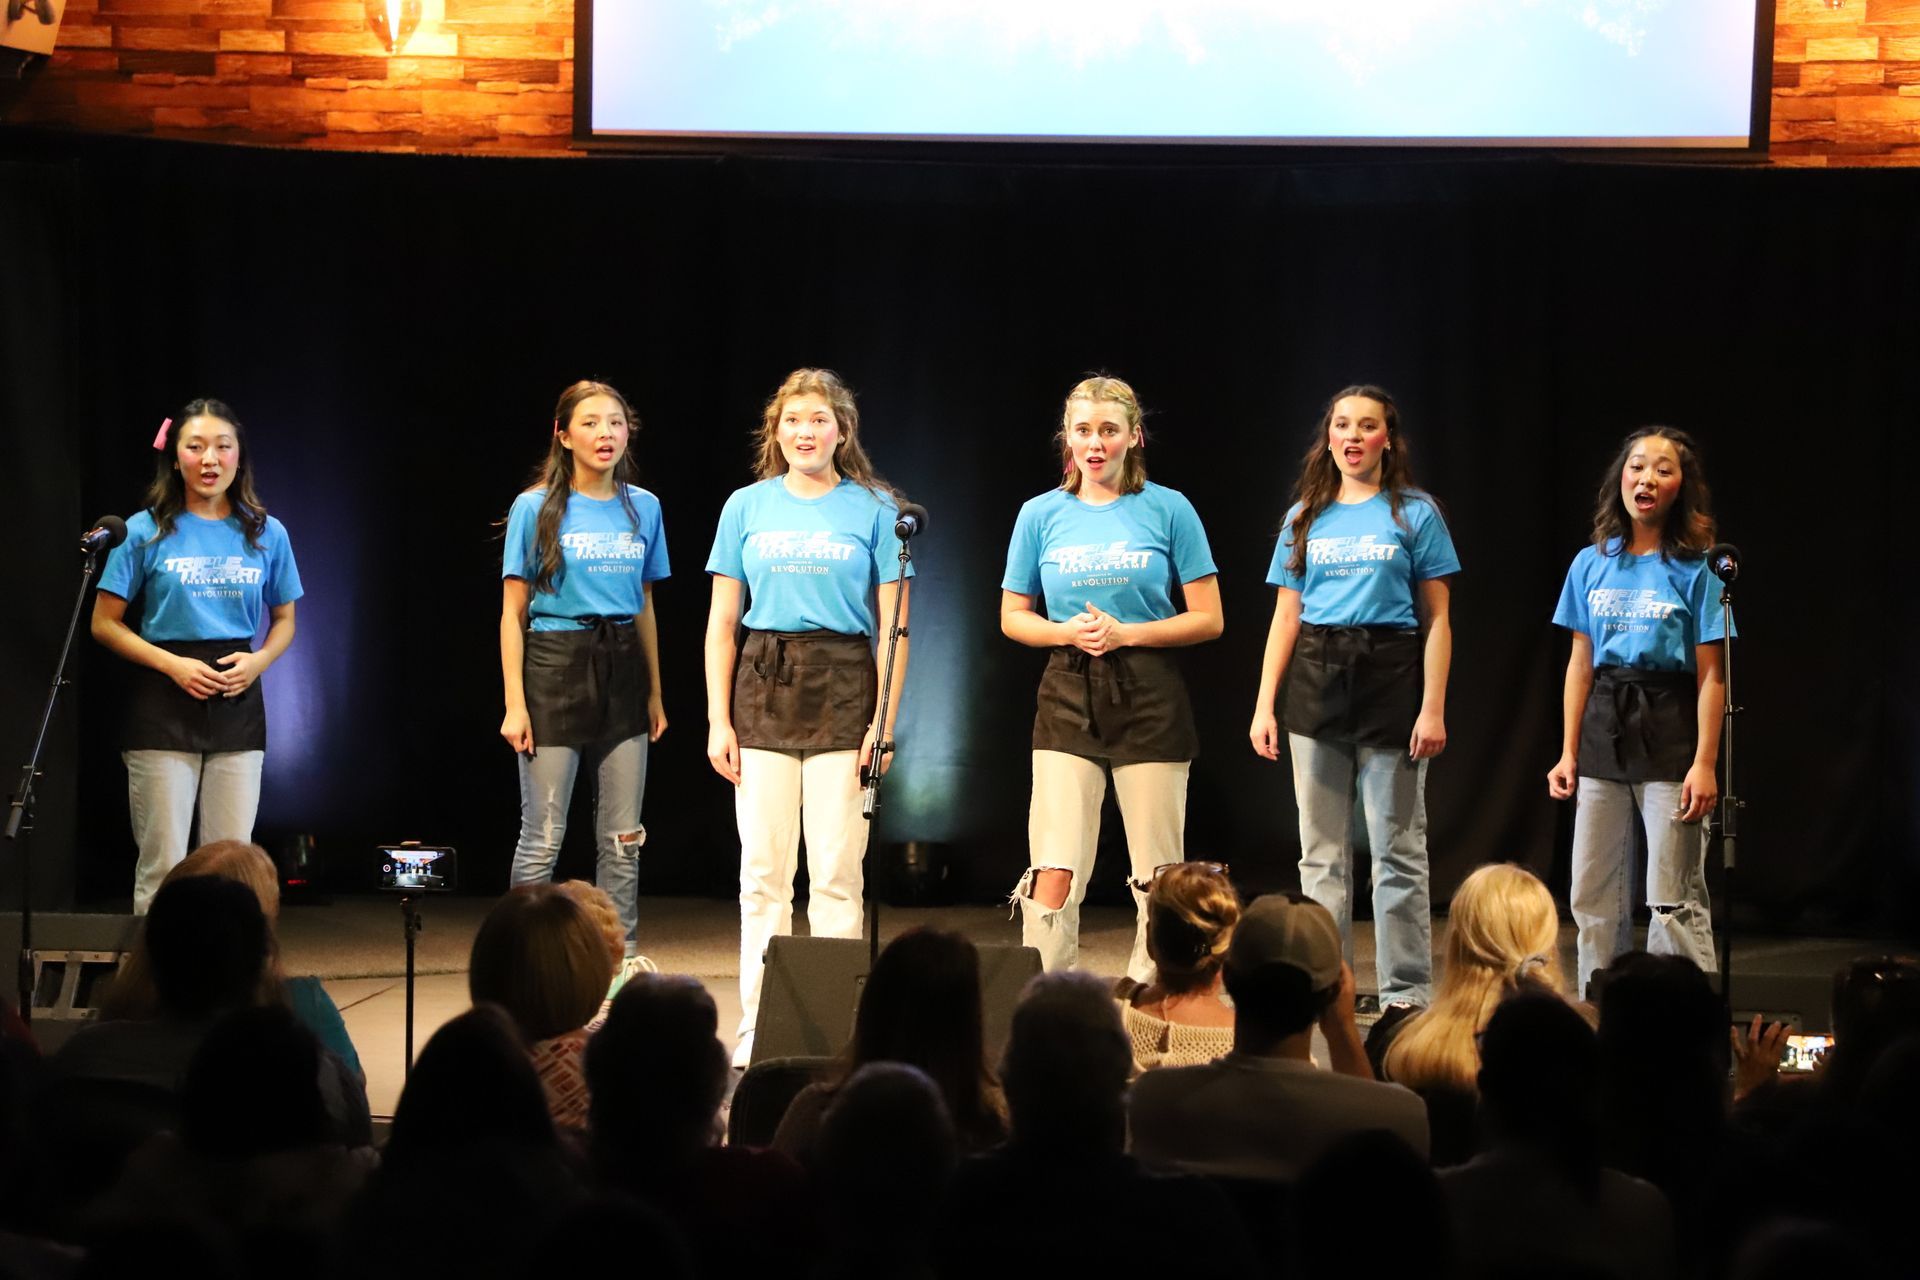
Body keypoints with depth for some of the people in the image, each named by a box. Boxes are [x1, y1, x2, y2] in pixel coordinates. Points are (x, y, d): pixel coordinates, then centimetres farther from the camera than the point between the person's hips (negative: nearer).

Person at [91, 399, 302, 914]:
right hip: (164, 708, -2)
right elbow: (105, 624, 1)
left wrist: (259, 660, -5)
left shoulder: (267, 534, 7)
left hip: (237, 704, 3)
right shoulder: (146, 532, -1)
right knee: (162, 865, -3)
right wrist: (173, 664, -12)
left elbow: (284, 621, 17)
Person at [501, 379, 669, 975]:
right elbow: (513, 611, -4)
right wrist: (515, 703, -10)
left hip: (622, 669, 4)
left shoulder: (643, 508, 8)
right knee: (543, 837, -2)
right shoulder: (536, 509, -4)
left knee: (623, 836, 7)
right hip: (556, 665, -4)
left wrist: (655, 693, 13)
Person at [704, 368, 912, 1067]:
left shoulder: (874, 509, 4)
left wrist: (885, 719, -5)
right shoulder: (747, 507, 8)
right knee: (763, 870, 2)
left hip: (843, 692, -1)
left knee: (836, 870, -3)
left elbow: (893, 624, 3)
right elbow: (723, 621, 8)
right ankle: (758, 1024, 9)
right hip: (763, 688, 2)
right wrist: (718, 719, 1)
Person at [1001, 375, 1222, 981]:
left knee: (1159, 877, 4)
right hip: (1068, 697, 1)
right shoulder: (1042, 514, 5)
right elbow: (1013, 617, 12)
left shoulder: (1168, 510, 0)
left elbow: (1207, 619, 0)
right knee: (1053, 872, -9)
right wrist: (1070, 632, -8)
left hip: (1149, 697, -1)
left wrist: (1125, 634, -12)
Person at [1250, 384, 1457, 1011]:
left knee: (1398, 852, -1)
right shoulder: (1305, 517, 11)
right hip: (1316, 683, 4)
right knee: (1321, 854, 7)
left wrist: (1433, 708, -10)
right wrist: (1264, 705, 3)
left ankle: (1408, 994, 5)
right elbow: (1286, 617, 11)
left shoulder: (1415, 513, 2)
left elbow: (1437, 619, -1)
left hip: (1389, 679, -3)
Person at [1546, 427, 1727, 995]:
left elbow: (1710, 676, -5)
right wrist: (1568, 753, 7)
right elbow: (1580, 665, 11)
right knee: (1593, 896, 7)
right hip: (1603, 729, 4)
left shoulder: (1694, 569, -4)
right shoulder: (1591, 564, 8)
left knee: (1674, 900, -4)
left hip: (1669, 731, -4)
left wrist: (1705, 762, -12)